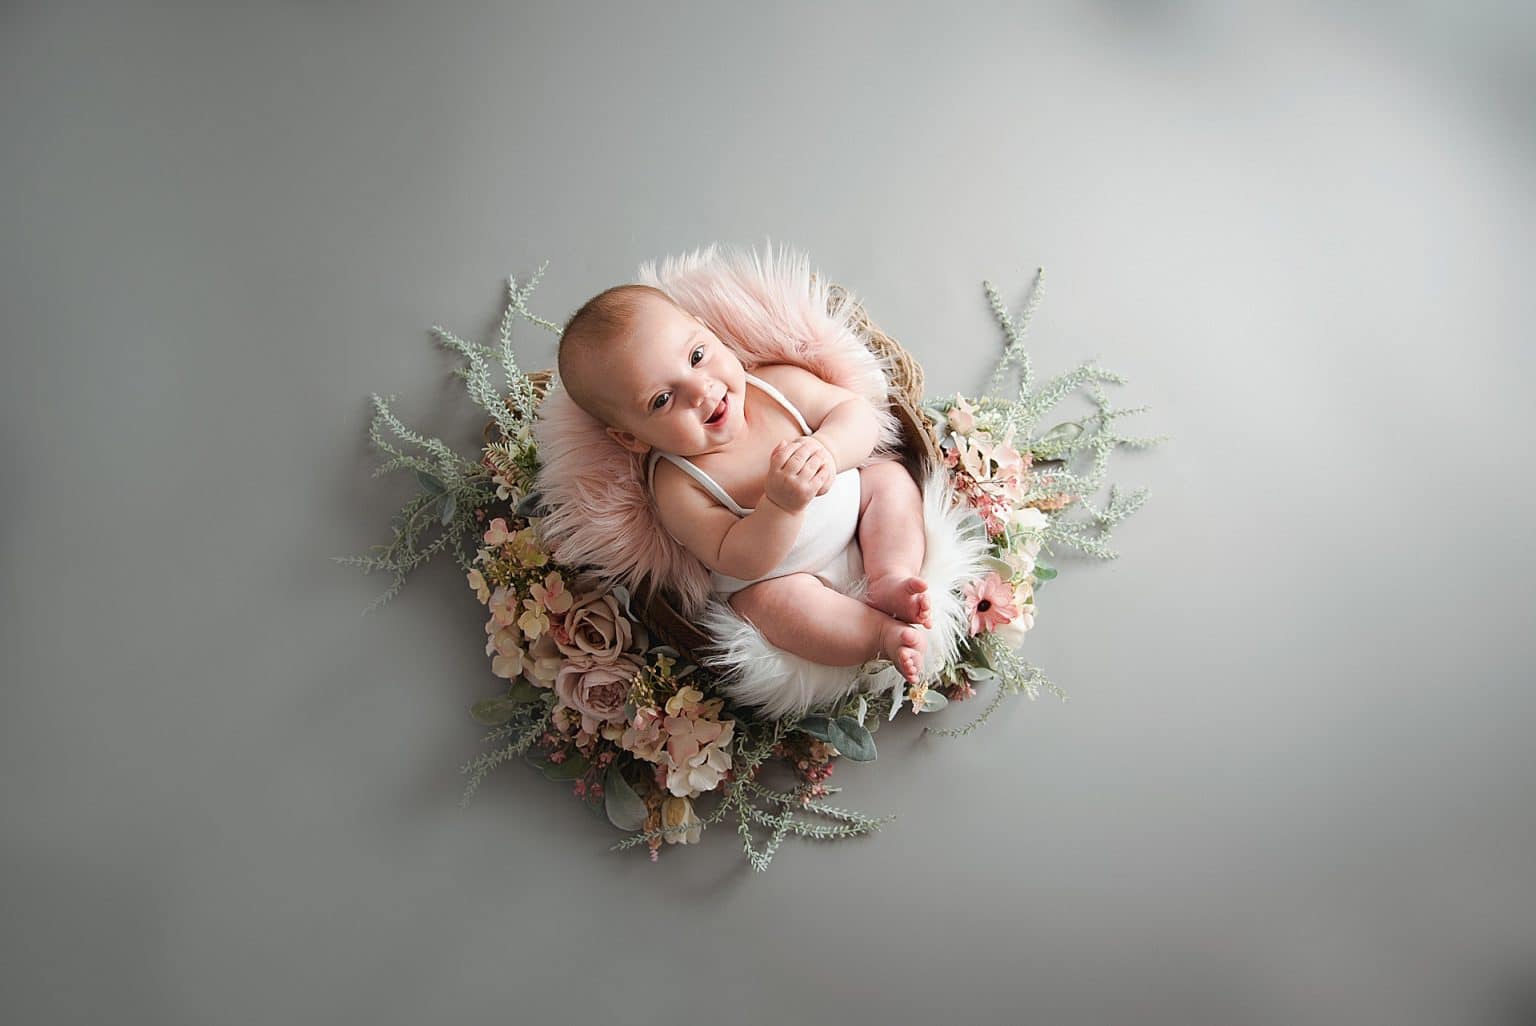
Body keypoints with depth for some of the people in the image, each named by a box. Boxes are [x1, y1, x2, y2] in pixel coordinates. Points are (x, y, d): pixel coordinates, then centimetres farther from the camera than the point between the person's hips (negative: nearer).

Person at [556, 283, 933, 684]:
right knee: (774, 600, -33)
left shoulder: (778, 385, -14)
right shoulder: (677, 486, -25)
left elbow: (855, 410, -10)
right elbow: (742, 562, -27)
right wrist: (782, 504, -44)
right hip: (772, 574, -5)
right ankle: (882, 633, -22)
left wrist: (826, 448, -33)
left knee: (891, 476, -5)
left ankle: (892, 578, -17)